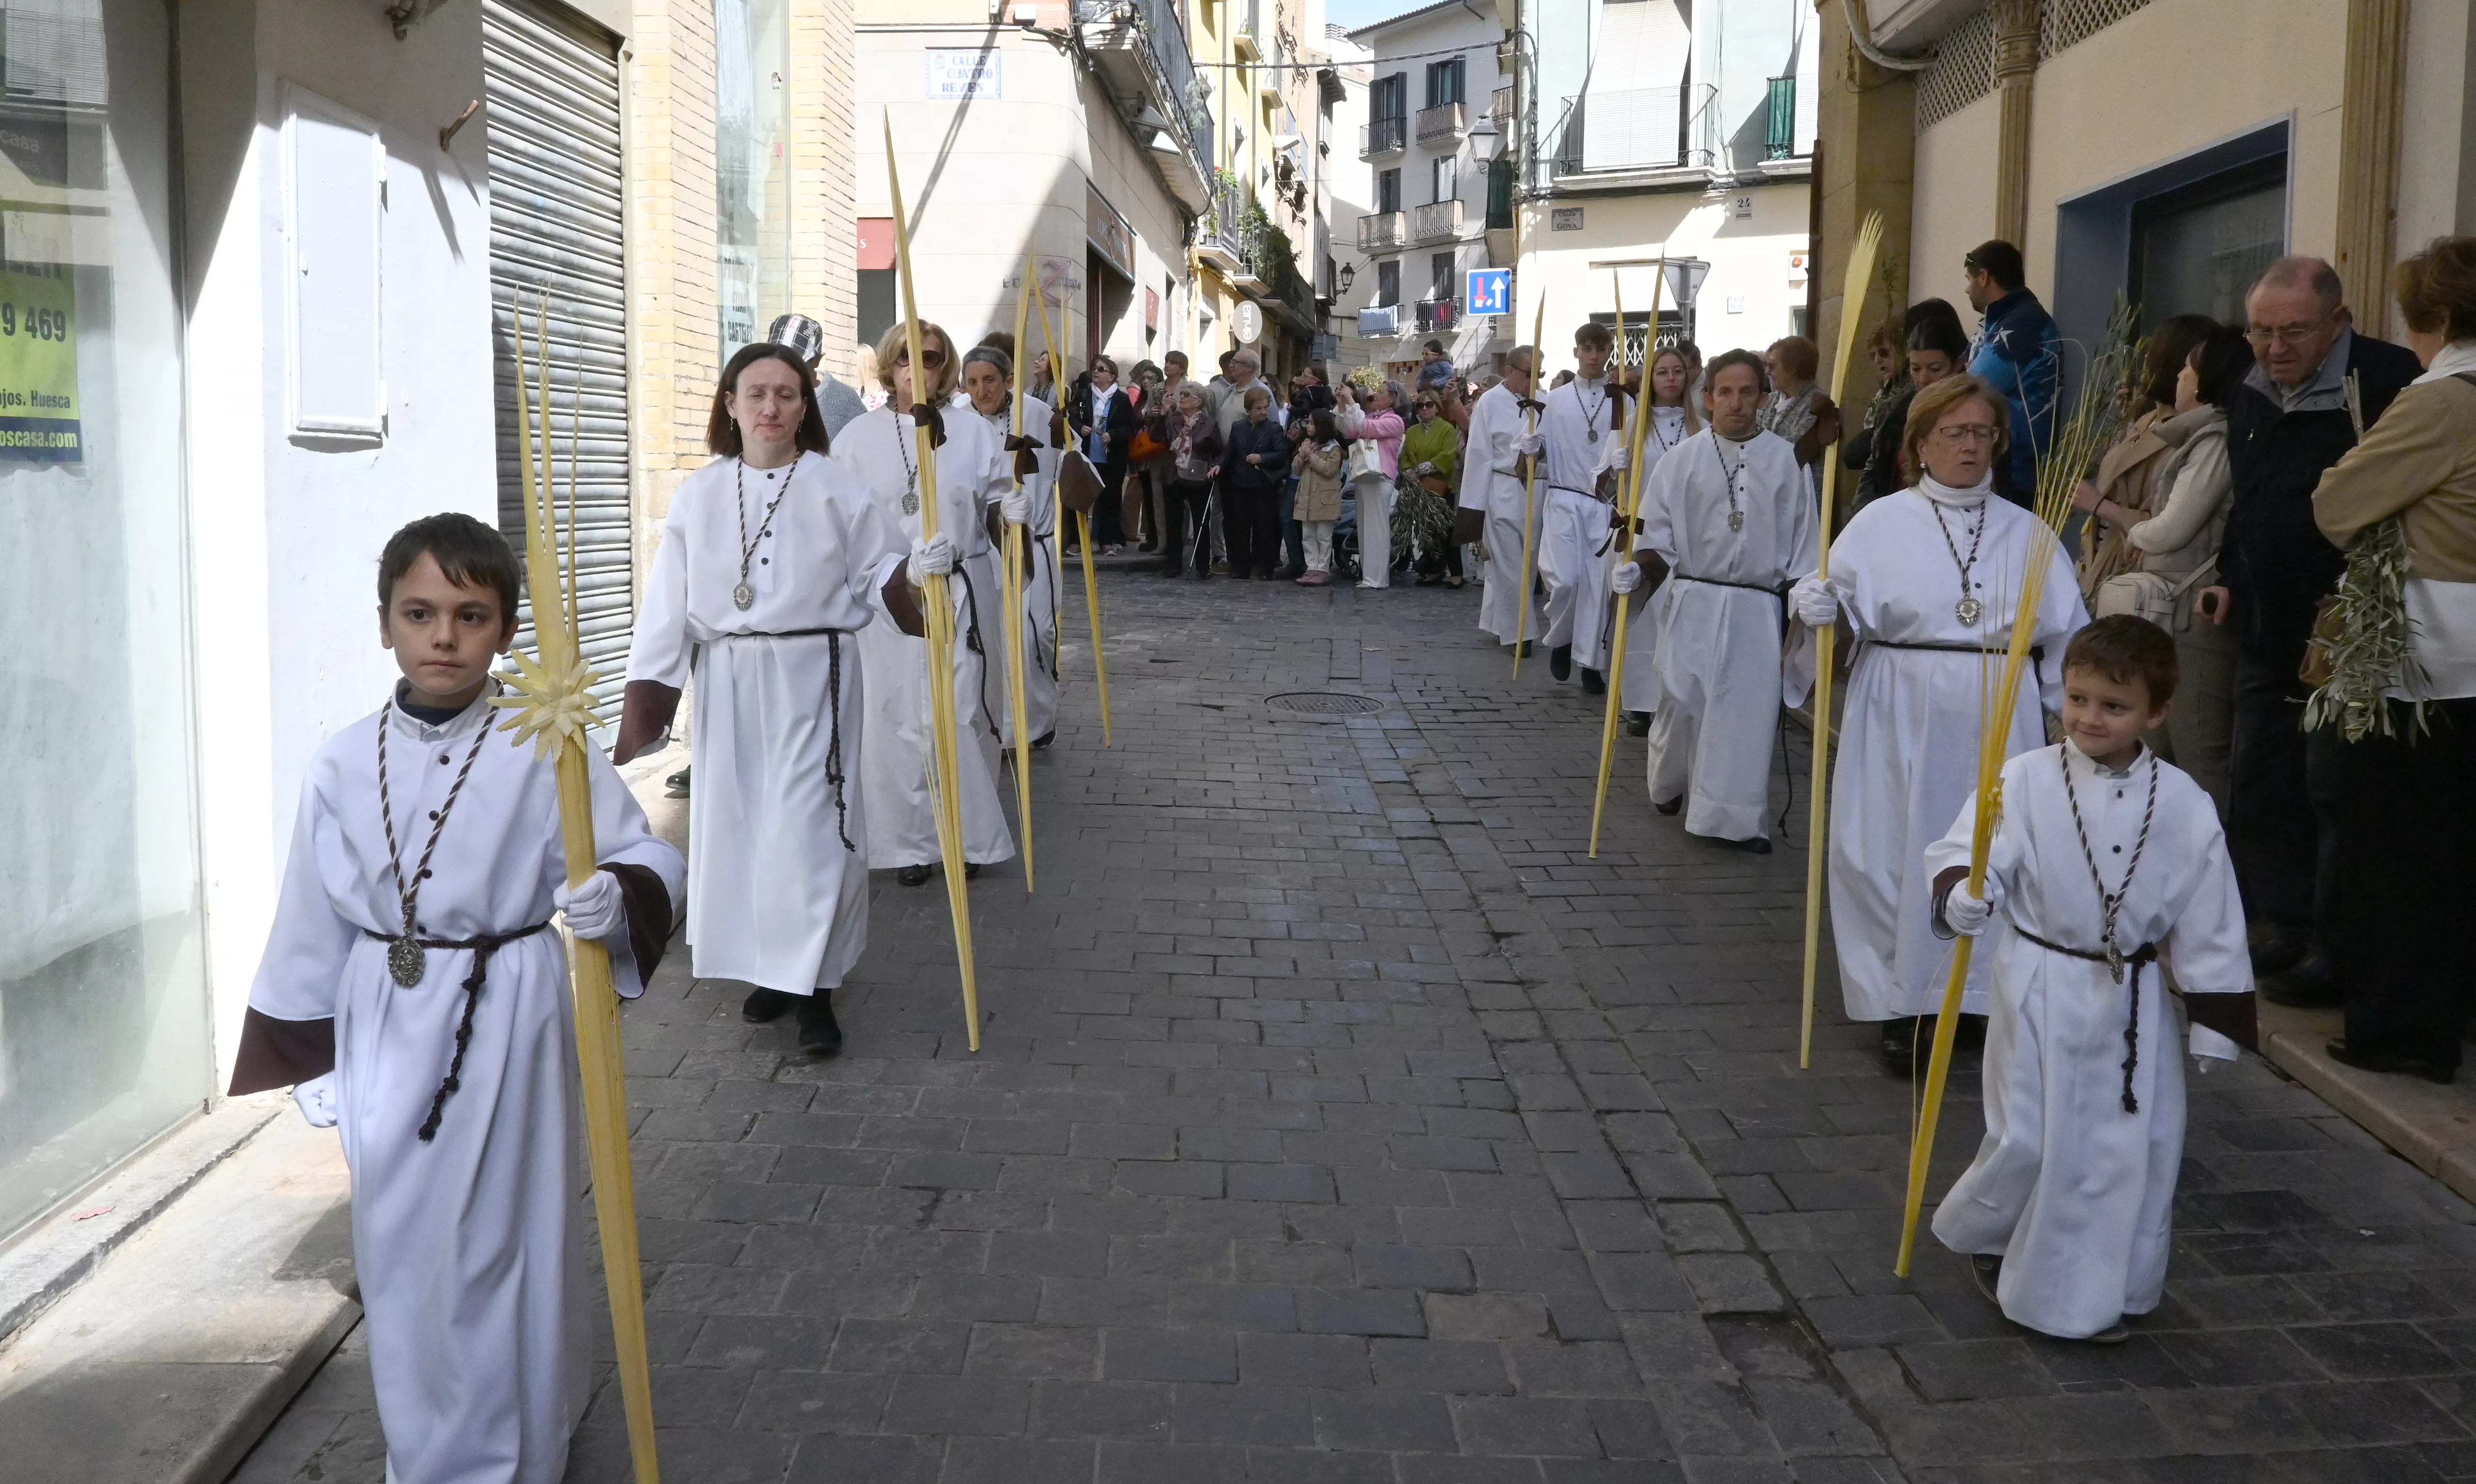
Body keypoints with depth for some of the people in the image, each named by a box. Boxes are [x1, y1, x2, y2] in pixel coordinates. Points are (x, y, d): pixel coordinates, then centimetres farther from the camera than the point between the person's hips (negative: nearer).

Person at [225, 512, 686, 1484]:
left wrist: (617, 899, -29)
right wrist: (311, 1058, 10)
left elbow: (648, 858, -6)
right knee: (399, 1249, 12)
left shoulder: (546, 757, -10)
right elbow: (312, 928, 7)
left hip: (506, 1024, -3)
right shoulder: (342, 768, 0)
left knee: (508, 1241, 7)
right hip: (385, 1034, 3)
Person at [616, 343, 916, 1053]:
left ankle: (815, 988, 3)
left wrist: (921, 569, -18)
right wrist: (643, 701, 1)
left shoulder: (832, 486, 0)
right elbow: (669, 603, 3)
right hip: (728, 679, 3)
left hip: (813, 675, -3)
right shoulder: (699, 494, 5)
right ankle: (769, 966, 25)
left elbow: (879, 568, 4)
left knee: (808, 825, -6)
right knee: (737, 822, 7)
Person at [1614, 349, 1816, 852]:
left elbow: (1800, 540, 5)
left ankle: (1735, 817, 6)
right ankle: (1671, 787, 32)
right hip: (1692, 601, 0)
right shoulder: (1683, 458, 2)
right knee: (1681, 702, 5)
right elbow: (1658, 535, 4)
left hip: (1756, 607, 0)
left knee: (1748, 710, -2)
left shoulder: (1785, 459, 2)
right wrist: (1640, 570, -13)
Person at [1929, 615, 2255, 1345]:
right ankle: (1982, 1235, 29)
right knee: (2028, 1140, -2)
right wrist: (1963, 895, -36)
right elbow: (1967, 855, -12)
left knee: (2133, 1148, 7)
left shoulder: (2183, 805, -4)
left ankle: (2093, 1291, 25)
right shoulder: (2024, 781, -11)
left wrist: (2213, 1021, 3)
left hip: (2133, 998, 3)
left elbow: (2209, 921, 2)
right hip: (2041, 991, -3)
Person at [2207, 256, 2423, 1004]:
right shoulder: (2251, 396, 10)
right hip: (2269, 629, 8)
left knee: (2334, 789, -4)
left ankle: (2337, 953, 5)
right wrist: (2231, 577, 14)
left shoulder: (2388, 381, -15)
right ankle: (2282, 929, 24)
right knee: (2259, 783, 12)